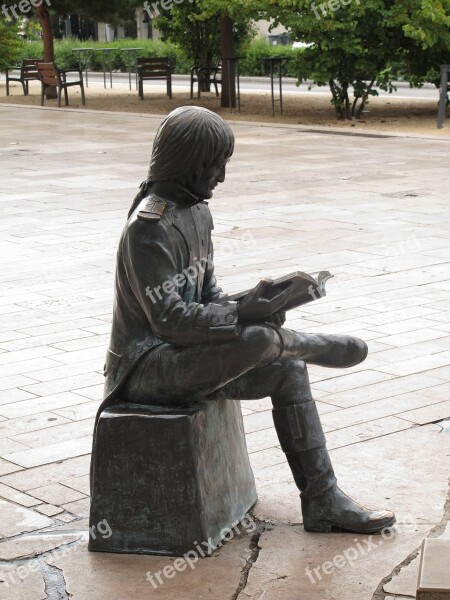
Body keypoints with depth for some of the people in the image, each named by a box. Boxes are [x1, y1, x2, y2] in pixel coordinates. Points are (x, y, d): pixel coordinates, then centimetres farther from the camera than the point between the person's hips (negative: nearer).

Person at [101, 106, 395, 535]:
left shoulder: (196, 211, 10)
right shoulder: (149, 226, -20)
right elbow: (168, 318, -25)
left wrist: (240, 308, -4)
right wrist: (240, 316, -26)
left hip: (182, 354, 10)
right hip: (145, 367, -10)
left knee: (288, 371, 0)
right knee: (262, 340, -30)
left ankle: (322, 500, 6)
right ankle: (315, 346, 6)